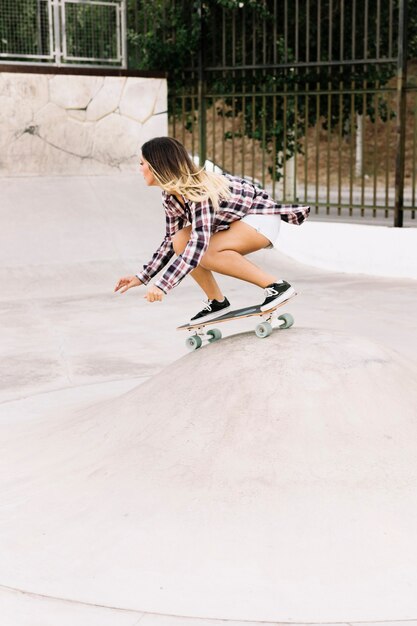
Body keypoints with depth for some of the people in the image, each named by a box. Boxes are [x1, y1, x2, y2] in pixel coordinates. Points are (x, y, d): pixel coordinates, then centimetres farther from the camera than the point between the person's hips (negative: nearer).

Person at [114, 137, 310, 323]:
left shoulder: (199, 189, -31)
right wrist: (142, 277, 2)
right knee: (180, 240, -11)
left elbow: (199, 242, -40)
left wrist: (162, 285, -43)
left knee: (205, 252, -29)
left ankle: (276, 286, -22)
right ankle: (216, 301, 1)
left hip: (262, 218, -8)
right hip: (237, 221, 8)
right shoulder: (170, 197, -5)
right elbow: (170, 240, 7)